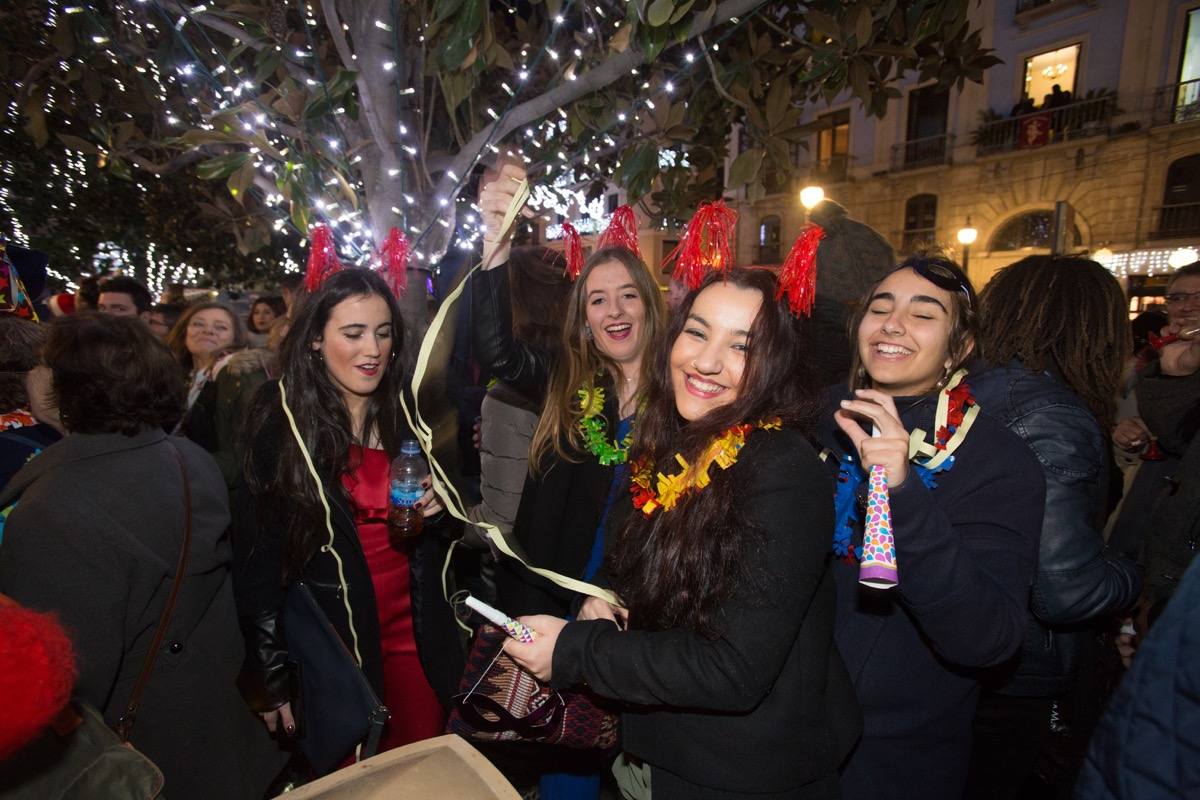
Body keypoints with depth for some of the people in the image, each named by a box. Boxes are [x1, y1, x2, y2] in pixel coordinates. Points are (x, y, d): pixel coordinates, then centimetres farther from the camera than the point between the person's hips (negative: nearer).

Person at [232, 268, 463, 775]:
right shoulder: (281, 422, -9)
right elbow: (256, 557, -8)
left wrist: (437, 507, -9)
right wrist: (270, 676, -7)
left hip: (416, 634, 3)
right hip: (330, 637, -2)